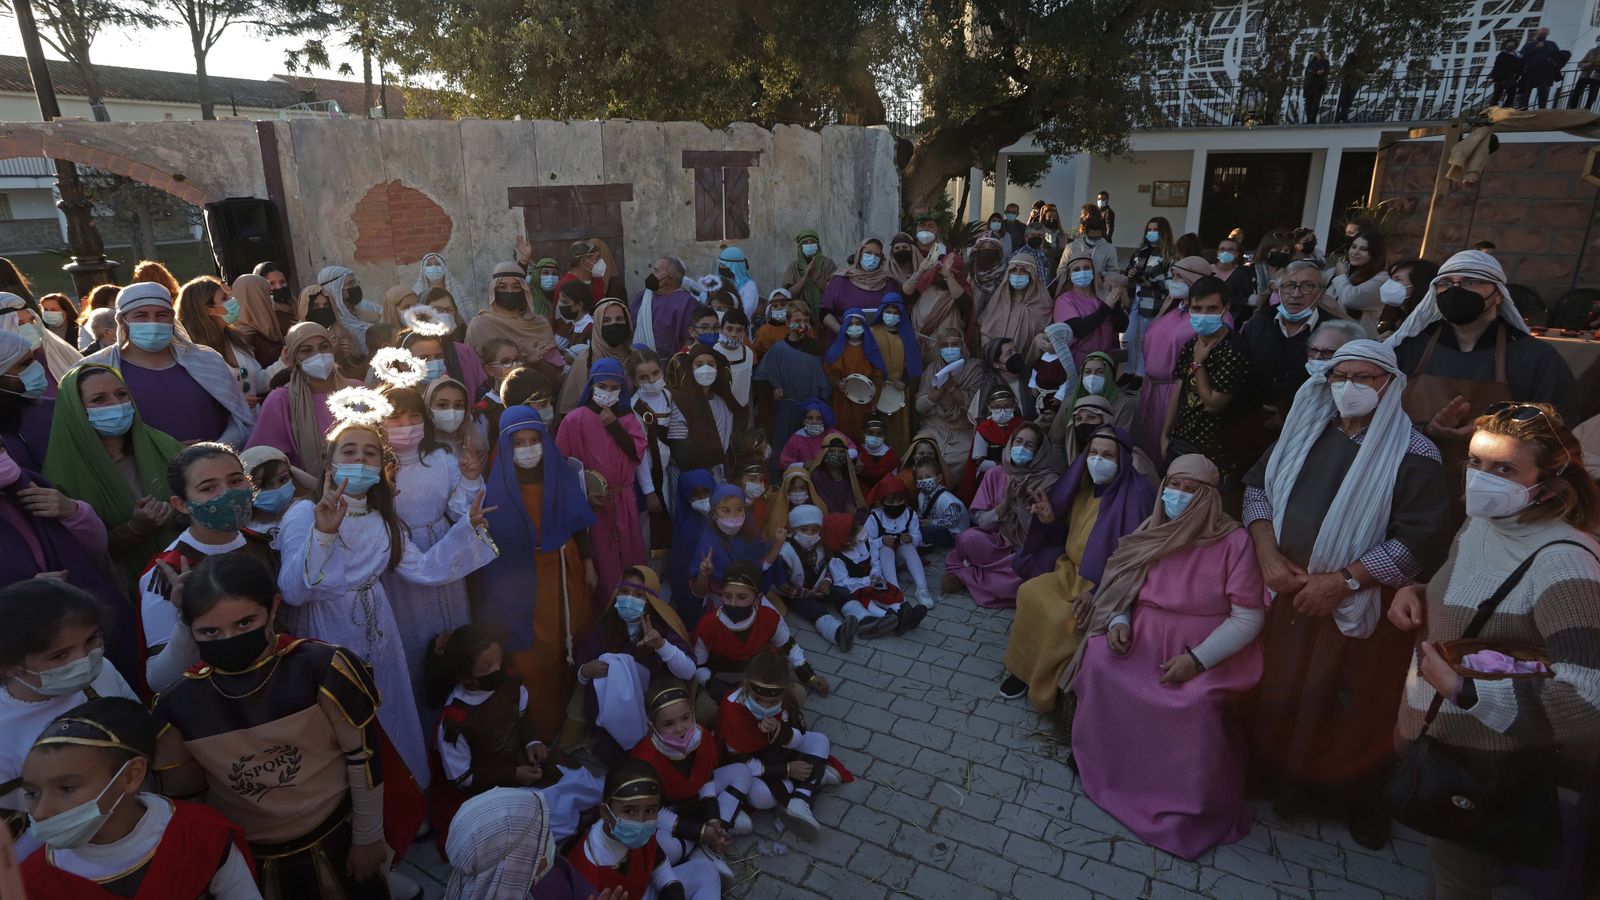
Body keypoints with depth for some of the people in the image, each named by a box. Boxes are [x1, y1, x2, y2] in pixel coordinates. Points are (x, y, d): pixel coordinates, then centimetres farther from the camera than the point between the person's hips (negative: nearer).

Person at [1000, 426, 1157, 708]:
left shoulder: (1137, 494, -17)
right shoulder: (1084, 486, 4)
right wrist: (1050, 520, -9)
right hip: (1072, 570, 7)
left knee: (1064, 617, -25)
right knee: (1030, 592, -15)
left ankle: (1050, 687, -1)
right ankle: (1025, 669, 1)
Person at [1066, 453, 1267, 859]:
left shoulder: (1233, 540, -13)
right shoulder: (1152, 530, 2)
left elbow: (1248, 618, -13)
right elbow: (1121, 586, 11)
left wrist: (1198, 659, -22)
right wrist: (1119, 621, -10)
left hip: (1207, 650, -4)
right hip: (1145, 637, 5)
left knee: (1196, 704, -31)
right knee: (1100, 661, -20)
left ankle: (1197, 802, -4)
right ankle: (1105, 762, 2)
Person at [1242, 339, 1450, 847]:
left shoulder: (1414, 456, -11)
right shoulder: (1305, 431, 4)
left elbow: (1419, 542, -16)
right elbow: (1258, 485, 6)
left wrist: (1342, 581, -21)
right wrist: (1268, 553, -8)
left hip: (1361, 604, -4)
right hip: (1291, 589, 4)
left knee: (1357, 712, 11)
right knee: (1283, 692, 15)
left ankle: (1359, 796, 36)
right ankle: (1291, 776, 38)